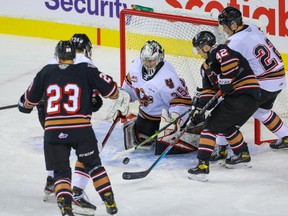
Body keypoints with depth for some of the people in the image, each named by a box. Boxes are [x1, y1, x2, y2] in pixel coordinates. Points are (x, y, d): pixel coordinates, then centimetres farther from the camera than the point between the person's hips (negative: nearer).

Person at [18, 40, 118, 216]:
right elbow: (110, 89, 2)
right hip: (81, 129, -1)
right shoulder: (87, 70, 2)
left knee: (61, 171, 12)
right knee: (93, 165, 20)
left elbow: (30, 98, 18)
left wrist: (25, 105, 41)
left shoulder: (46, 72, 8)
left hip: (53, 131, 1)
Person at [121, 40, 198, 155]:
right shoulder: (136, 66, -14)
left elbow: (182, 100, -33)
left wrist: (174, 120, -43)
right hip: (146, 111, 7)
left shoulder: (166, 77, -35)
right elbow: (130, 83, 9)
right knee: (141, 141, 15)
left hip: (165, 115, -7)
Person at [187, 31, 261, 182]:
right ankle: (243, 155, 45)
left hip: (245, 95, -10)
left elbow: (231, 61, -31)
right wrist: (199, 109, 6)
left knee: (211, 125, -11)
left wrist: (225, 82, -21)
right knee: (226, 125, 29)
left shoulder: (218, 51, -10)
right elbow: (208, 90, 17)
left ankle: (202, 166, -16)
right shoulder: (206, 65, 20)